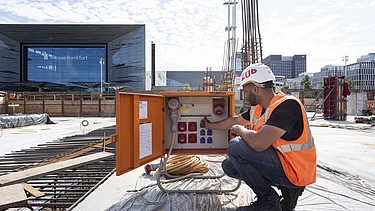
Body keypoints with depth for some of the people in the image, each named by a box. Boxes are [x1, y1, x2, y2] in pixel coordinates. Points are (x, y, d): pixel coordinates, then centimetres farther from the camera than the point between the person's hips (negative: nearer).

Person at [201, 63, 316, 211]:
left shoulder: (287, 105, -24)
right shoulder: (258, 108, 2)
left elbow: (258, 143, -35)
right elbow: (234, 121, 18)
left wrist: (239, 129, -14)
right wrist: (210, 125, 29)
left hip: (294, 171, -9)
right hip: (279, 161, 9)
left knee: (235, 147, -21)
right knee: (228, 166, 9)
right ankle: (286, 189, 11)